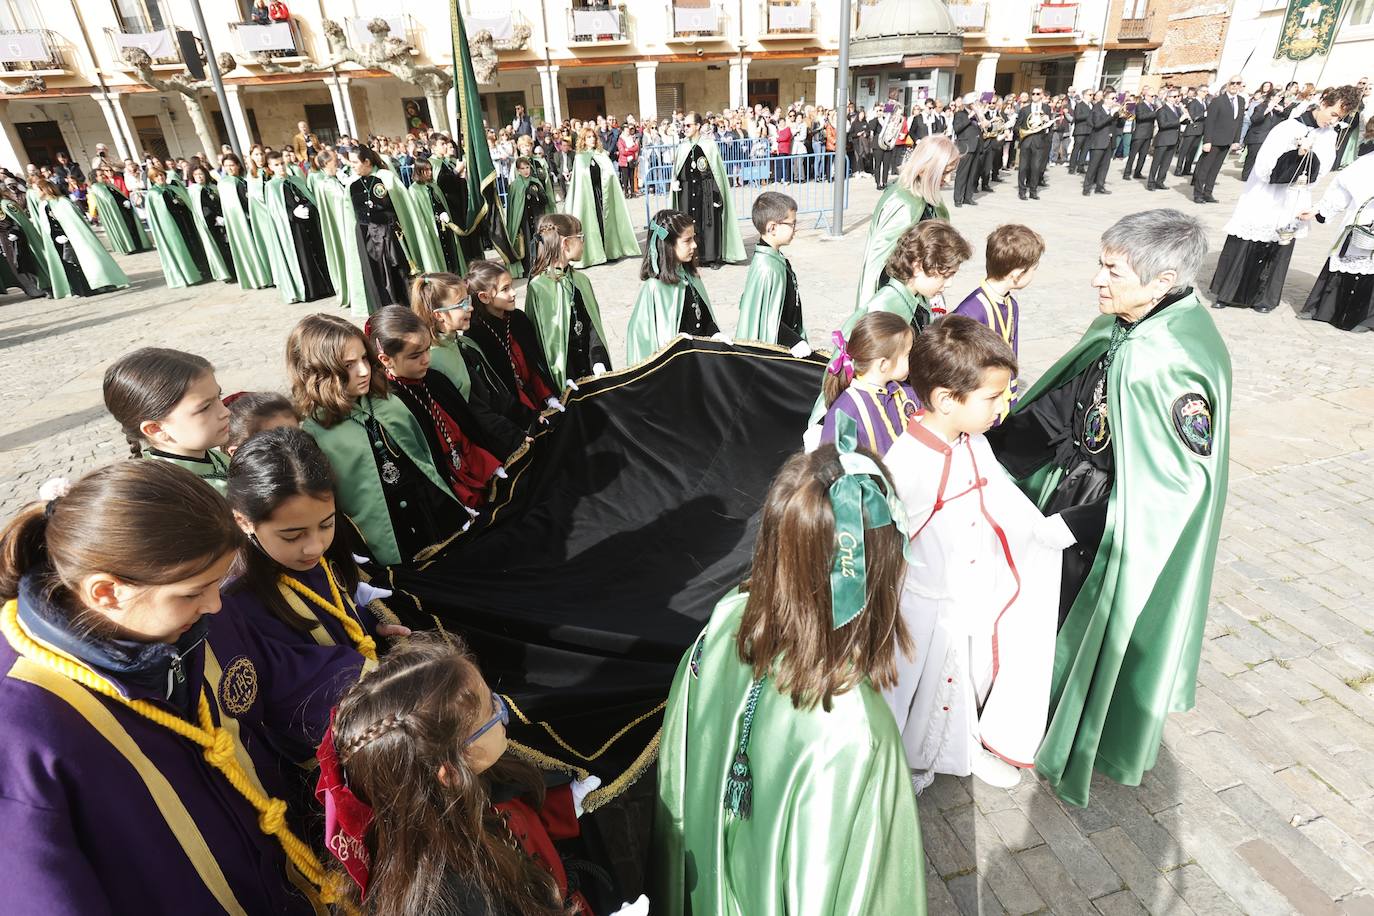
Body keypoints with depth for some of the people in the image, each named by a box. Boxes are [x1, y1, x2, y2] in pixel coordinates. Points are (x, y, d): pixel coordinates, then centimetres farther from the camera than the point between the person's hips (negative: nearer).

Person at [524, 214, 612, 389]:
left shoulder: (581, 280, 7)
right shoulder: (537, 287, -11)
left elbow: (594, 326, 7)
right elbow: (539, 336, -8)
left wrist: (599, 362, -7)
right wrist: (564, 379, -11)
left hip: (591, 368, 5)